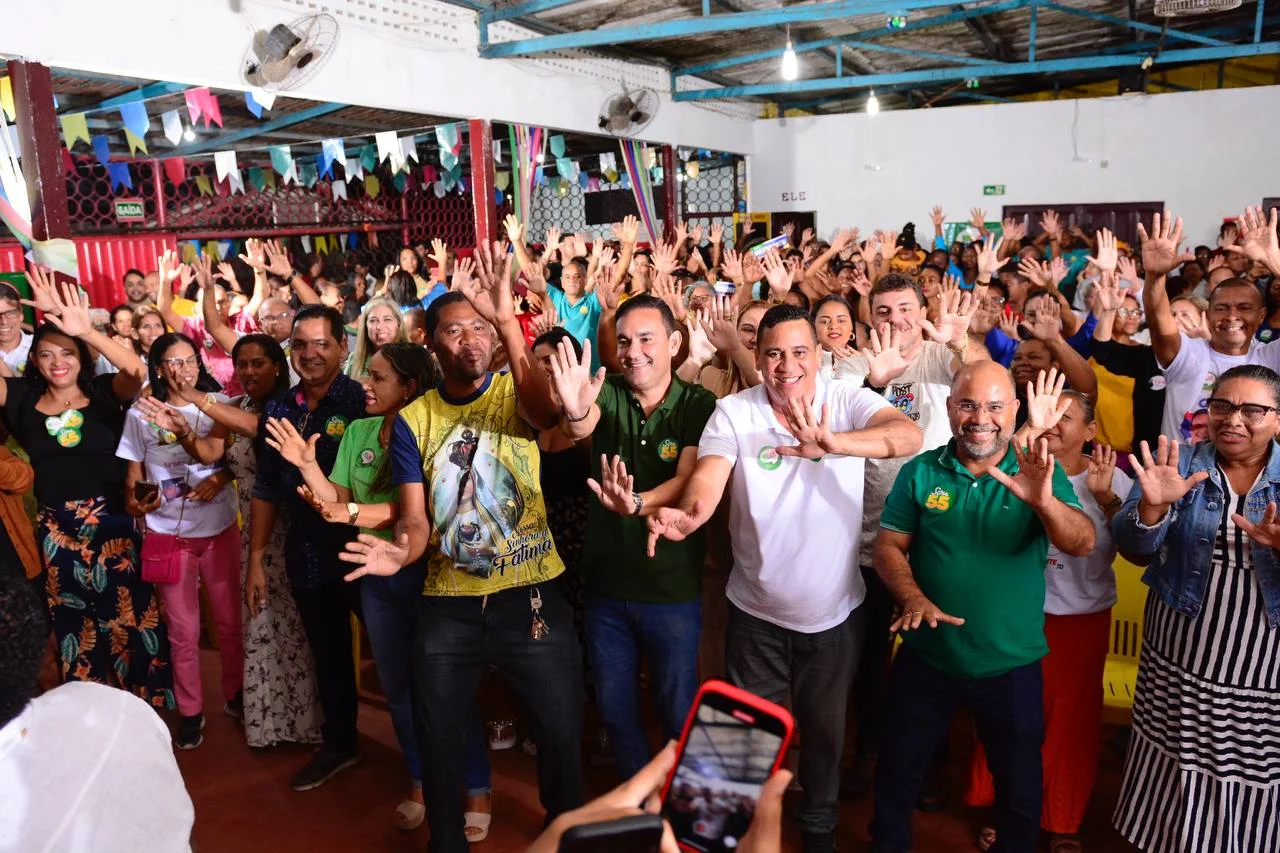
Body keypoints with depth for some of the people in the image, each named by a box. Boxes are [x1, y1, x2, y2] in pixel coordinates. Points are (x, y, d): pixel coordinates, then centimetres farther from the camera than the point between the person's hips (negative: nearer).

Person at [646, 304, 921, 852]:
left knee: (825, 730, 22)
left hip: (835, 610, 1)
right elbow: (708, 477, -26)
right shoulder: (734, 412, -12)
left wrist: (831, 443, -49)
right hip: (757, 612, 0)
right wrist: (687, 515, -49)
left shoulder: (848, 401, -13)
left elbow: (910, 436, -31)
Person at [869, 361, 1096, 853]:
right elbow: (889, 546, -5)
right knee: (897, 769, 18)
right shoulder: (920, 472, -5)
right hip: (926, 658, 1)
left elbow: (1082, 544, -19)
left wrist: (1044, 501, -40)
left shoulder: (1041, 473, -7)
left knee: (1020, 784, 18)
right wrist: (914, 598, -23)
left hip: (1012, 665, -1)